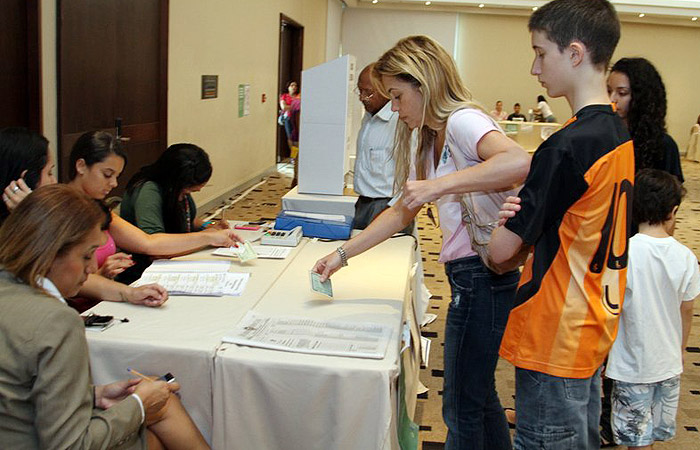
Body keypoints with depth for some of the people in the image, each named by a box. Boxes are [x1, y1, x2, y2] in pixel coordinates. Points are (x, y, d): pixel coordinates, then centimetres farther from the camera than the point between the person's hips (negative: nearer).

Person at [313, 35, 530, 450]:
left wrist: (437, 185, -34)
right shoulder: (431, 140, 16)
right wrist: (342, 254, 13)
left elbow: (520, 162, -35)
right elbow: (402, 213, 18)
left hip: (483, 272, -10)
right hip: (471, 276, 10)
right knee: (478, 396, 22)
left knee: (463, 409, 2)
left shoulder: (462, 120, -15)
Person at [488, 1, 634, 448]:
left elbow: (501, 249, -18)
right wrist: (524, 214, -5)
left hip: (555, 336, -9)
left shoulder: (568, 145, -23)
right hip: (596, 327, 9)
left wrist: (508, 225, 4)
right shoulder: (621, 135, 5)